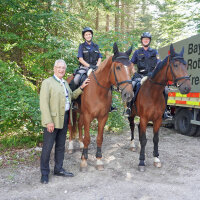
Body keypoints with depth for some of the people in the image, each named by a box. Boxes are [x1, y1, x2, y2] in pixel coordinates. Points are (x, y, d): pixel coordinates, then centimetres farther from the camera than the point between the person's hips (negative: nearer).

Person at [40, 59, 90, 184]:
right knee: (47, 147, 0)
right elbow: (44, 103, -16)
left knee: (61, 145, 15)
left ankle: (58, 169, 28)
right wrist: (48, 121, -22)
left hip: (64, 118, 8)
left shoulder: (65, 83, 15)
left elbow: (72, 96, 29)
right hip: (53, 119, -7)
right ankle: (45, 173, 12)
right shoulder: (47, 82, -9)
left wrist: (82, 87, 15)